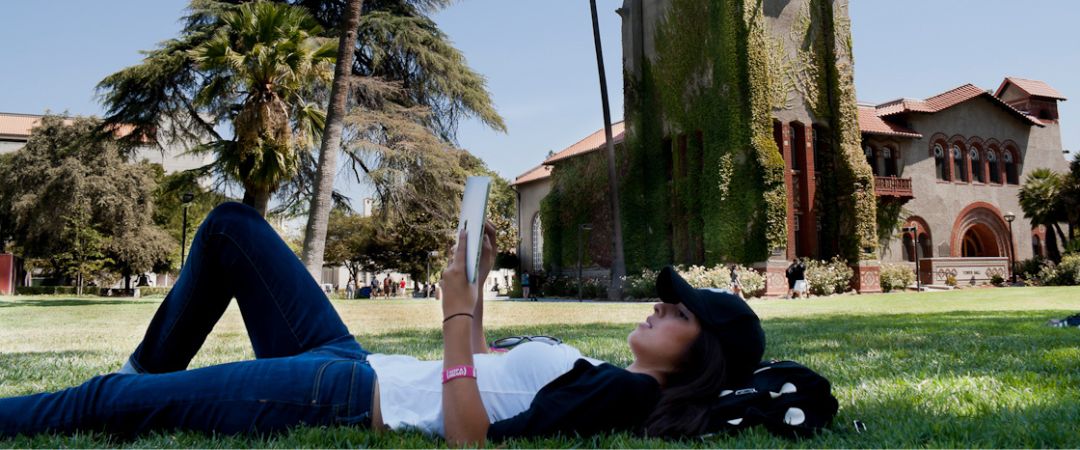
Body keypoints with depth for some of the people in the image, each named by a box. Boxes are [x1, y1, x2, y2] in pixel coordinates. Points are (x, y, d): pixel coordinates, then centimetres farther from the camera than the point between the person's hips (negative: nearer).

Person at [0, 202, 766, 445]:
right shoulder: (600, 376, 11)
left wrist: (458, 309, -24)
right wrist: (480, 281, 13)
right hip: (355, 366, 9)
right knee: (231, 226, 16)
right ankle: (148, 371, 26)